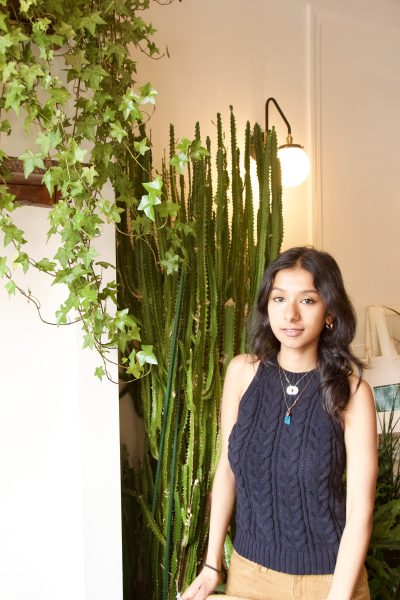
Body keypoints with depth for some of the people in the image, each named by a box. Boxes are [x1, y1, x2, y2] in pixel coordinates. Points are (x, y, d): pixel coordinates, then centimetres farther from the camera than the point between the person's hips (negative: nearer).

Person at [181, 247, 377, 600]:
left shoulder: (351, 391, -16)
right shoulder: (242, 372, -7)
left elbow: (360, 509, -15)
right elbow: (227, 467, 0)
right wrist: (212, 564, 2)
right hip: (249, 568, 3)